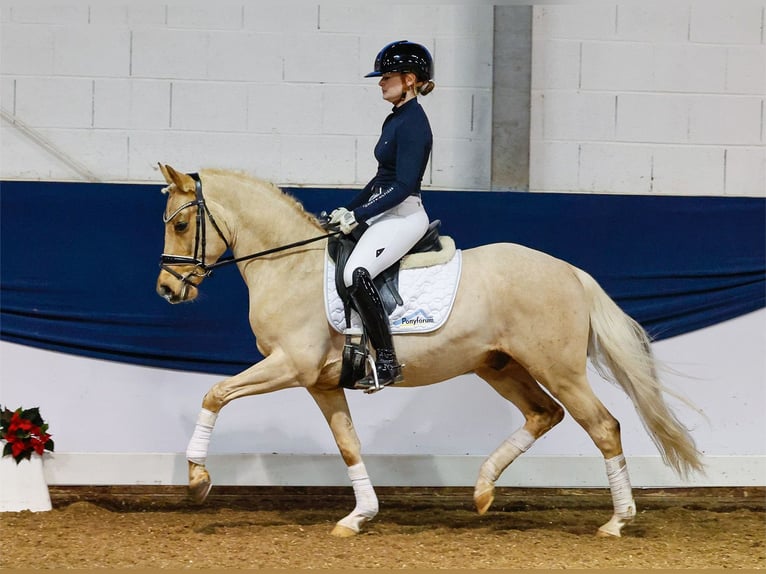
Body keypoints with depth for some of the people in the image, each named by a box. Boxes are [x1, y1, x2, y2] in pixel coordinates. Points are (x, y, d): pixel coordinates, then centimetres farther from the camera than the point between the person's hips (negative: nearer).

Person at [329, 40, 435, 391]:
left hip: (403, 216, -11)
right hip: (384, 215, 11)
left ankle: (387, 362, -27)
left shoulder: (413, 124, -15)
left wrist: (358, 216, -20)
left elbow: (403, 185, -21)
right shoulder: (396, 119, 15)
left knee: (356, 273, -30)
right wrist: (347, 211, 17)